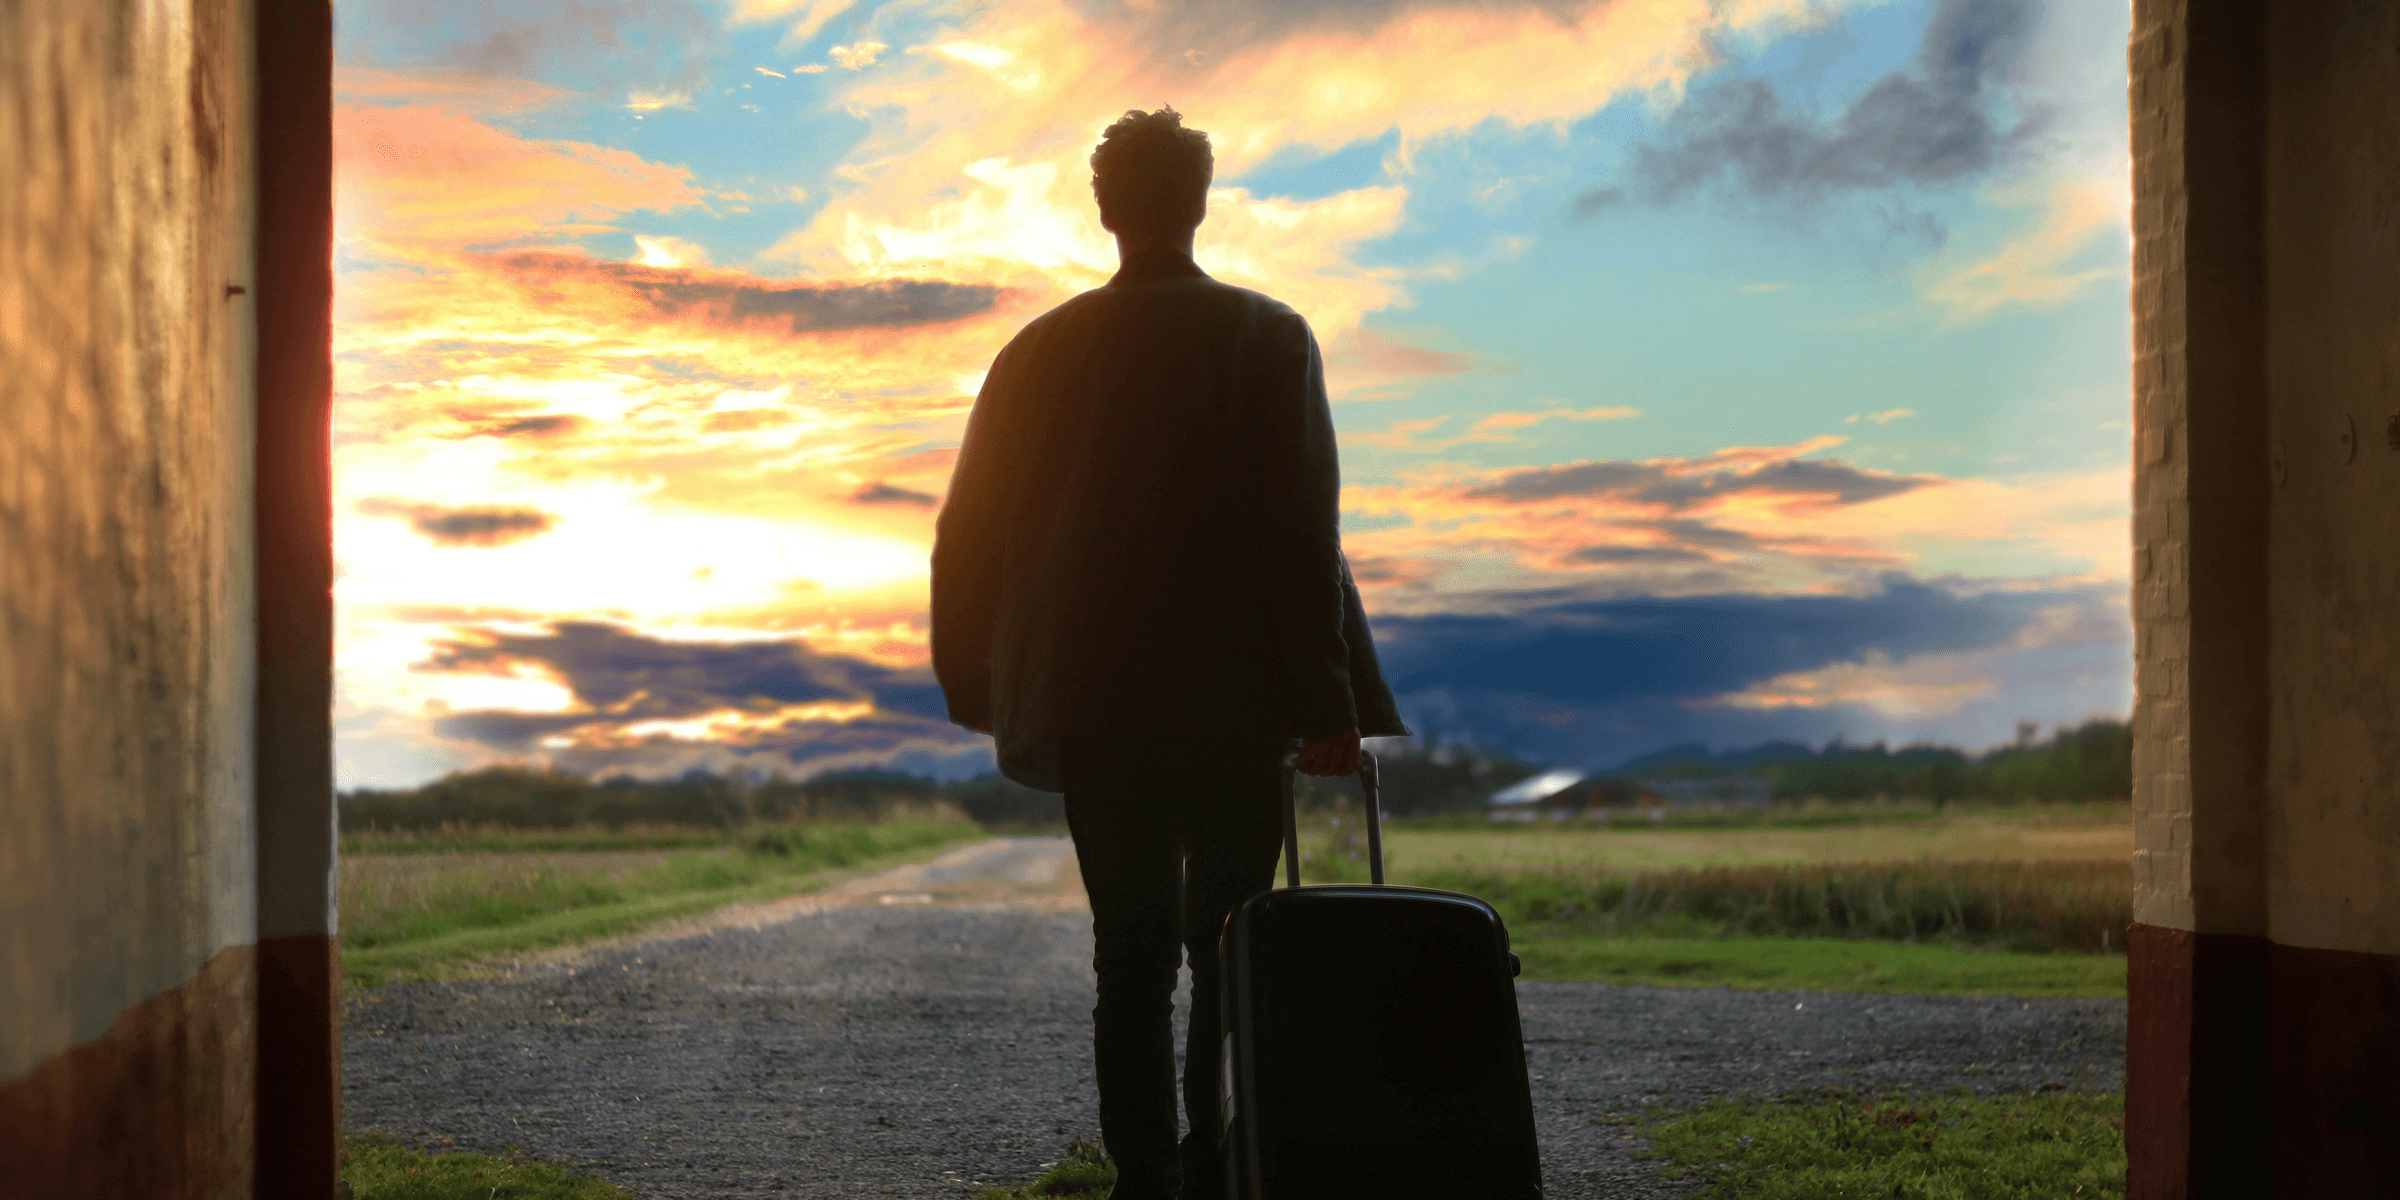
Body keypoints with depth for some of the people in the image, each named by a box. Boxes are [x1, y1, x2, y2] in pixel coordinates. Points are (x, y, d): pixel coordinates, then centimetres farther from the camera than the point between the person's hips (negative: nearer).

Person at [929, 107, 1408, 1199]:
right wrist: (1327, 703, -6)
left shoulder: (1041, 350, 7)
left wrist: (982, 689, 20)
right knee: (1229, 954, 6)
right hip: (1232, 700, -2)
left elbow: (970, 534, 10)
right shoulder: (1268, 338, -3)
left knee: (1131, 954, 7)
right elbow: (1302, 532, -8)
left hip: (1090, 704, 3)